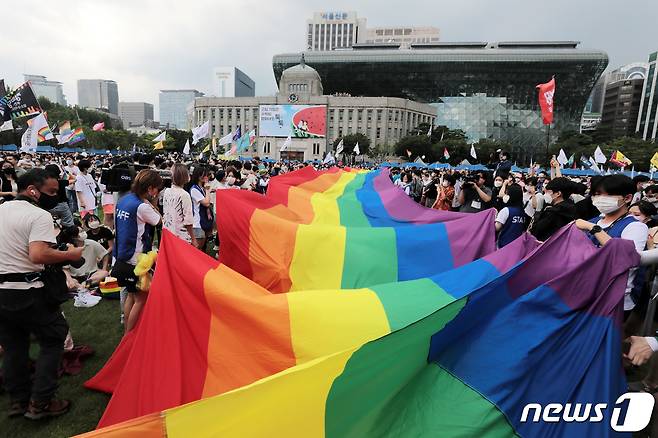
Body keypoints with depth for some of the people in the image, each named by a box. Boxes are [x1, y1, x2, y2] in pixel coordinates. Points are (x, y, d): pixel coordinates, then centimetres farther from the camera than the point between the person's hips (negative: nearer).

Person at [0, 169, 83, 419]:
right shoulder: (39, 215, -15)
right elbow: (38, 255, -27)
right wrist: (69, 255, -15)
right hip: (26, 291, -8)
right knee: (53, 339, 7)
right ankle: (40, 403, 11)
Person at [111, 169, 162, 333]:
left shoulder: (124, 199, 5)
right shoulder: (142, 206, -20)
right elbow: (160, 221, -7)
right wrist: (153, 203, 1)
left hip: (122, 256, 9)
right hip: (135, 260, -9)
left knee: (132, 295, 21)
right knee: (141, 298, 5)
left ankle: (128, 332, 33)